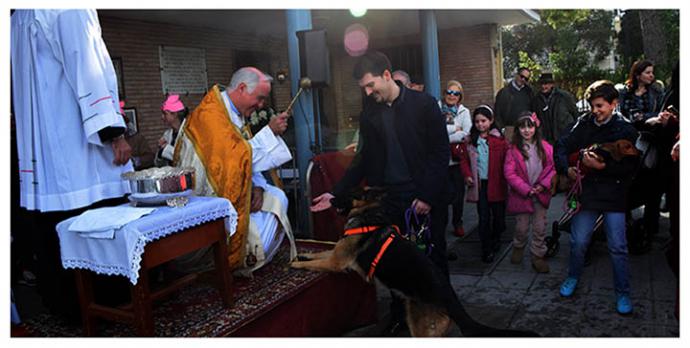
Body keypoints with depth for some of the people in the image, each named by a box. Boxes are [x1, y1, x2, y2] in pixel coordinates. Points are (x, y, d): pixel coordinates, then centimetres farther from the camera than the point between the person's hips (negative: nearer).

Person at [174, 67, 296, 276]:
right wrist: (269, 132, -22)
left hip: (234, 189, 10)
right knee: (253, 229, -20)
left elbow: (248, 158, 10)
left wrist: (257, 186, -8)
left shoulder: (237, 114, 10)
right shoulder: (210, 114, -21)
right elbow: (235, 157, -29)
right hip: (206, 197, -10)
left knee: (277, 198, 4)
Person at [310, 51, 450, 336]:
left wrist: (427, 195, -13)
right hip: (389, 200, 3)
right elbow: (364, 159, 11)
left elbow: (441, 152, -6)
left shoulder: (423, 104, -5)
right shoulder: (368, 113, 7)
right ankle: (399, 316, 26)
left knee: (433, 258, 9)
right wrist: (337, 194, 2)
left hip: (426, 199, -3)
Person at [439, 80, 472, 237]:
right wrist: (454, 128, -10)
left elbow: (466, 133, -9)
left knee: (458, 192, 10)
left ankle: (457, 223, 26)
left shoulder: (464, 112, 5)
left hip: (457, 158, 2)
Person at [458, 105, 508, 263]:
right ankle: (487, 250, 13)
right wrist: (467, 175, -5)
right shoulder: (470, 140, 4)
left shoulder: (500, 140, -5)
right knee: (484, 217, 4)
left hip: (496, 184, -1)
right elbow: (464, 160, 8)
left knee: (499, 216, 10)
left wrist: (505, 180, -17)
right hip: (479, 184, 1)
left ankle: (495, 239, 39)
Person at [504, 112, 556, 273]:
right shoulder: (513, 149, -8)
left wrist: (544, 184, -13)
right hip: (521, 195, -2)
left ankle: (538, 257, 20)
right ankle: (518, 247, 38)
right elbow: (509, 173, -11)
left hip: (541, 194, 2)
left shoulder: (545, 147, -1)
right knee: (521, 227, 10)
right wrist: (526, 189, -15)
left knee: (540, 228, 7)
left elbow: (553, 168, 0)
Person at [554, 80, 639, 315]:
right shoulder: (584, 123, 2)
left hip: (614, 195, -2)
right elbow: (562, 146, 8)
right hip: (586, 191, 2)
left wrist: (601, 166, -23)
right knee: (578, 242, 8)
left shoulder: (626, 130, -6)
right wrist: (567, 168, -8)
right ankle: (573, 277, 32)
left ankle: (623, 293, 18)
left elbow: (630, 166, -12)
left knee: (618, 247, 1)